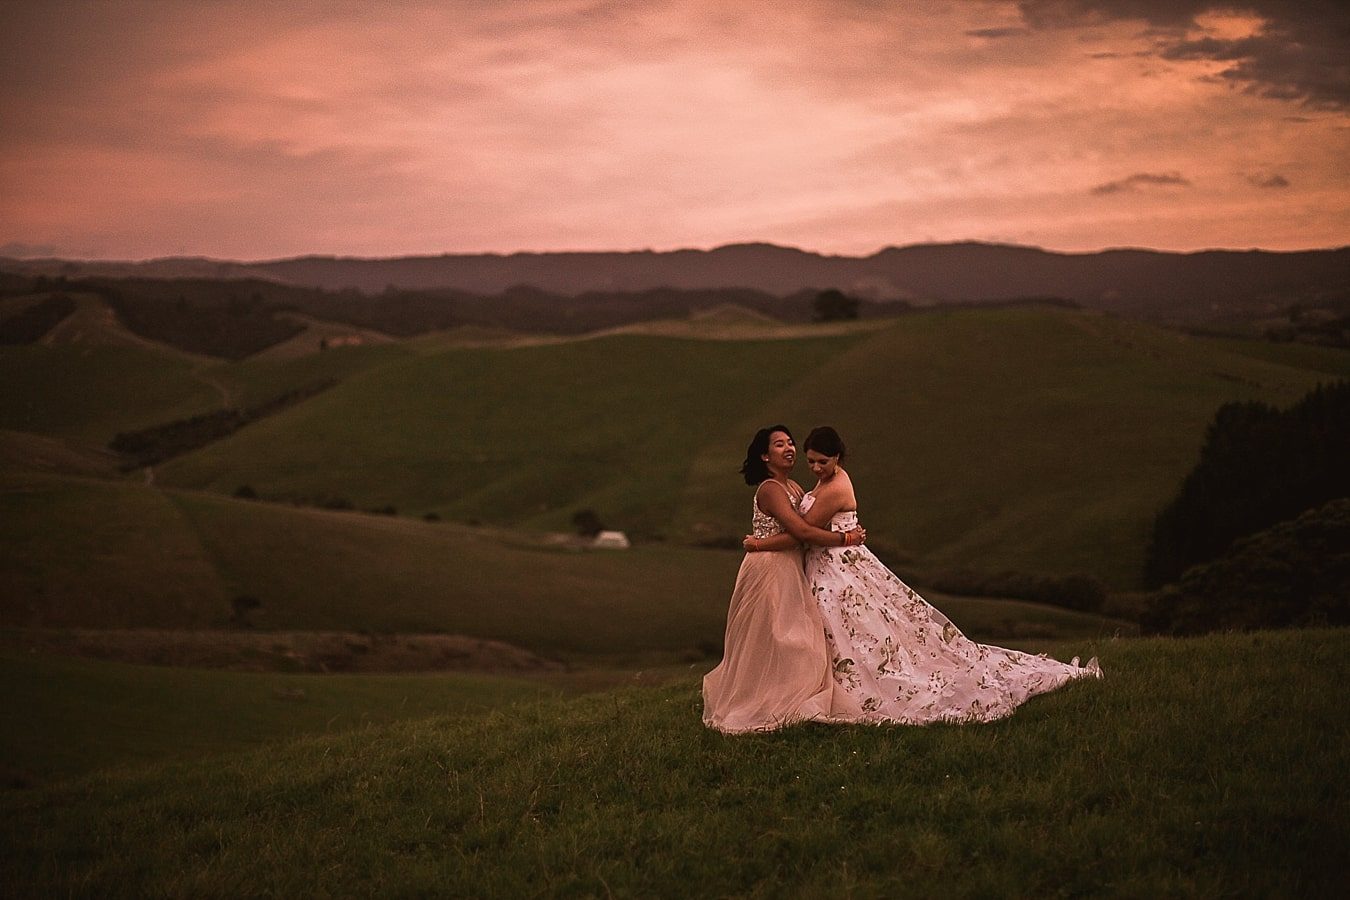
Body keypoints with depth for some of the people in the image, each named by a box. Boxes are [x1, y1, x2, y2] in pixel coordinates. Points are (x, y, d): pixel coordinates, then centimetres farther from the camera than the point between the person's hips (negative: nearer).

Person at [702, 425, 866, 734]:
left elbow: (807, 528, 12)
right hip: (770, 569, -9)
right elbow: (801, 531, -25)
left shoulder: (794, 488, 14)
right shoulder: (770, 489, -16)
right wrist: (846, 538, -17)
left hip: (789, 571, 9)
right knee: (770, 640, -5)